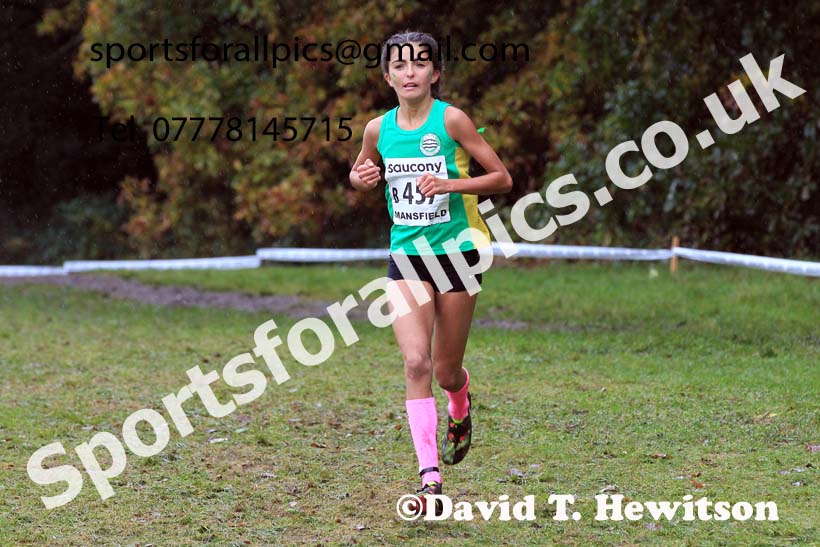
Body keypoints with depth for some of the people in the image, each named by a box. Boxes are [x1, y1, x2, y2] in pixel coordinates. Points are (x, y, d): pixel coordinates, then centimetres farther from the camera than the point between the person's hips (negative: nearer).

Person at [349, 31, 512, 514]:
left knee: (446, 371, 6)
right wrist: (362, 178, -2)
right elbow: (359, 172, 22)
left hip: (456, 252, -2)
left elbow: (502, 178, -6)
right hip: (406, 256, 2)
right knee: (416, 362, -14)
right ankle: (431, 476, -13)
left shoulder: (451, 120, -9)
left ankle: (461, 405, 45)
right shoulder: (378, 129, 2)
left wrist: (450, 184, -20)